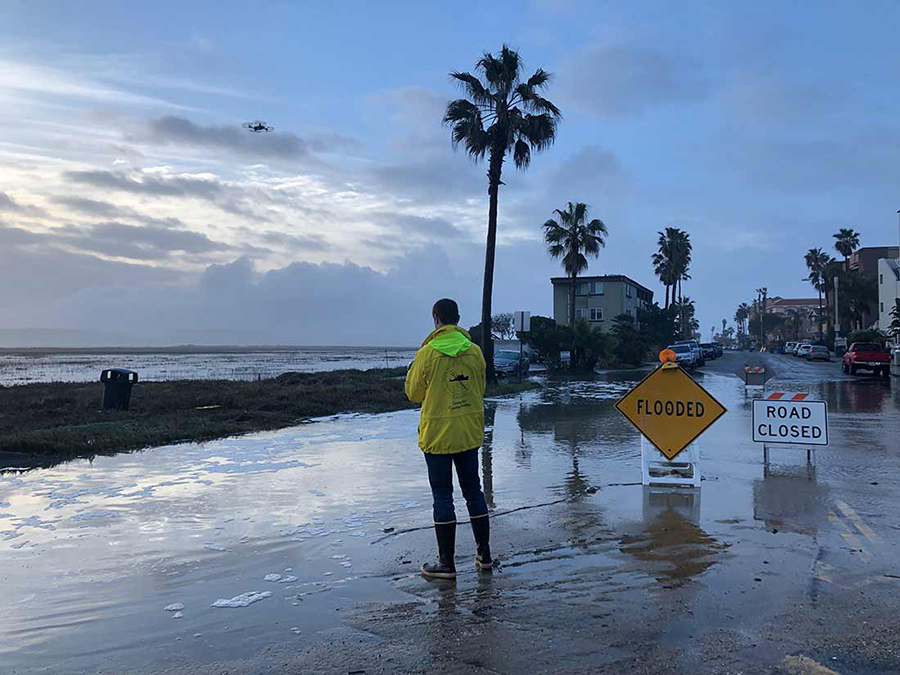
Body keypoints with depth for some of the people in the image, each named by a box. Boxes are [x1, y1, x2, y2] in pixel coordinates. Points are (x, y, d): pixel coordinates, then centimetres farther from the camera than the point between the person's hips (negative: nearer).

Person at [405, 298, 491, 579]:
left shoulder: (427, 353, -13)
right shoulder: (474, 351, -2)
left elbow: (414, 393, -1)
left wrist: (410, 371, 15)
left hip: (437, 435, -4)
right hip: (470, 434, 4)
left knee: (443, 496, 4)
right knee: (473, 491, 16)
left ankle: (446, 563, 10)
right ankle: (484, 554, 25)